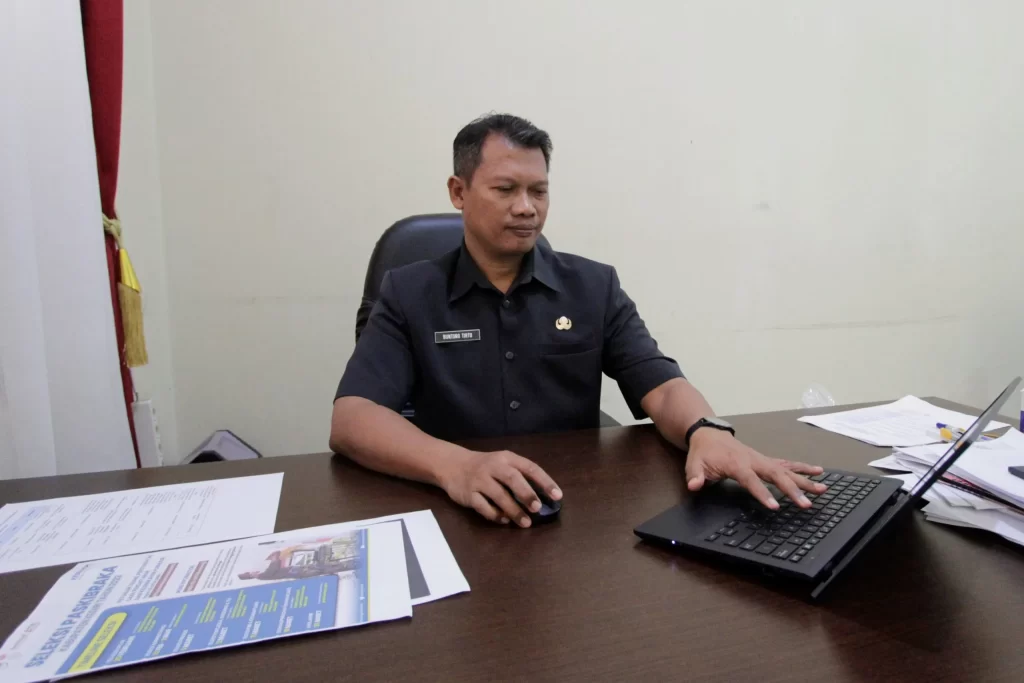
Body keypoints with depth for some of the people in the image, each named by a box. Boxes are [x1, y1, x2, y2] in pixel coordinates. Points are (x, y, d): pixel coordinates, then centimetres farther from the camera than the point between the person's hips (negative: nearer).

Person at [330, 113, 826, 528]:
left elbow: (662, 387, -4)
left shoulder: (594, 287, 4)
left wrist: (708, 433, -28)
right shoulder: (409, 294, -2)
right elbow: (351, 420, -14)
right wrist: (455, 467, -33)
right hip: (458, 518, 0)